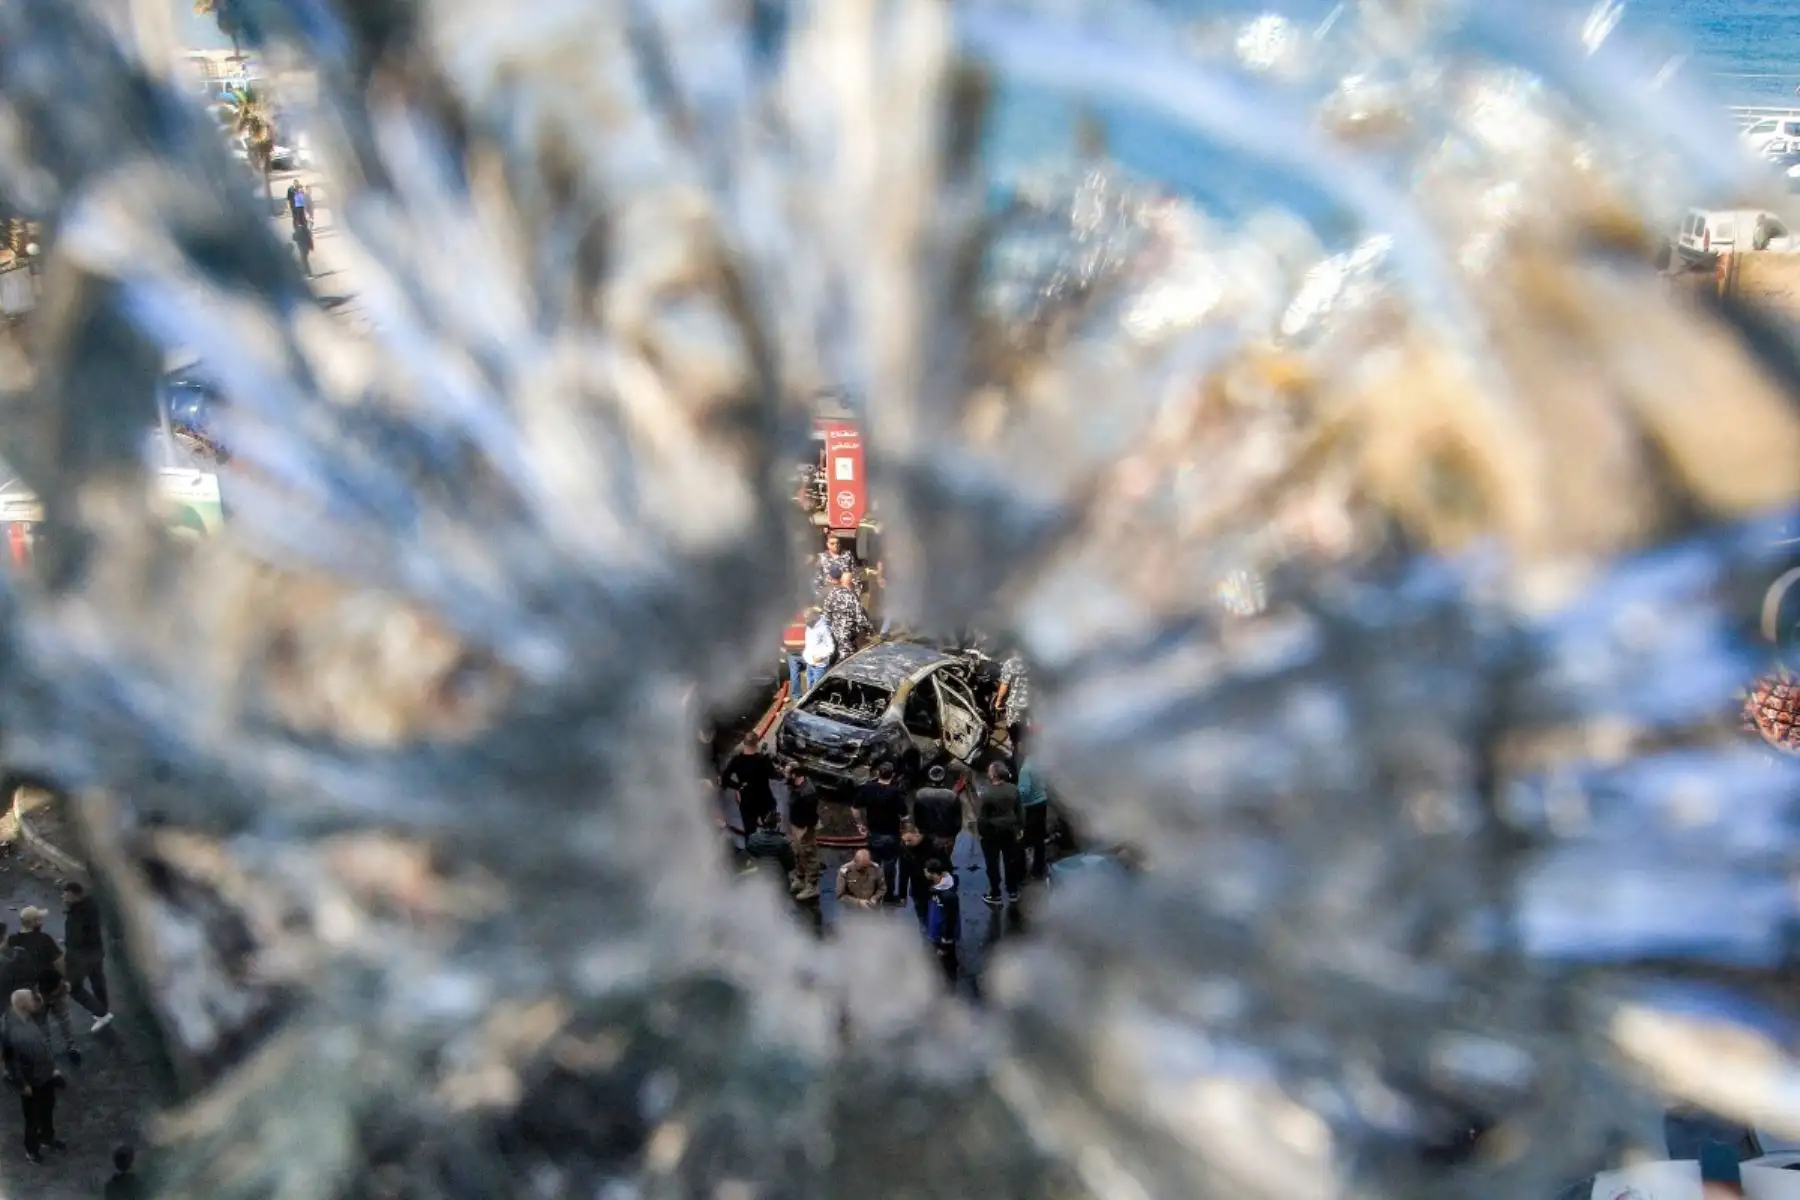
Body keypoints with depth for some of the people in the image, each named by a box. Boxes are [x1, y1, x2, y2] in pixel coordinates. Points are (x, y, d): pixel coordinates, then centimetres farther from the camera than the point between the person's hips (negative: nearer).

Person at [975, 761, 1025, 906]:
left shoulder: (987, 792, -21)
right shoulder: (1013, 789, -6)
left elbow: (982, 815, -17)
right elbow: (1019, 811, 3)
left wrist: (979, 831, -5)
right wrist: (1020, 827, 14)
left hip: (991, 831, -5)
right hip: (1009, 830, 5)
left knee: (993, 863, 8)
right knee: (1011, 860, 17)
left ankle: (995, 894, 15)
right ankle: (1012, 891, 27)